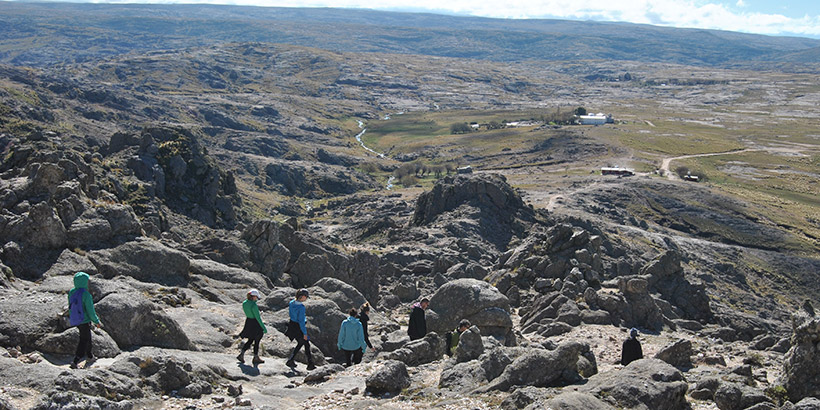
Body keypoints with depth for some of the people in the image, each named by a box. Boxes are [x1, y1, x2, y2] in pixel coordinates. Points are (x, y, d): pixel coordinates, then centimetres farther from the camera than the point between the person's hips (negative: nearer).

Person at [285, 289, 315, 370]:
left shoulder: (291, 303, -1)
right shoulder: (301, 307, -26)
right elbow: (301, 321, -23)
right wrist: (304, 333, -16)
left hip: (292, 325, 8)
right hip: (298, 328, -8)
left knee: (300, 343, 24)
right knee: (307, 344, 8)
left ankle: (290, 360, 23)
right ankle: (310, 364, 15)